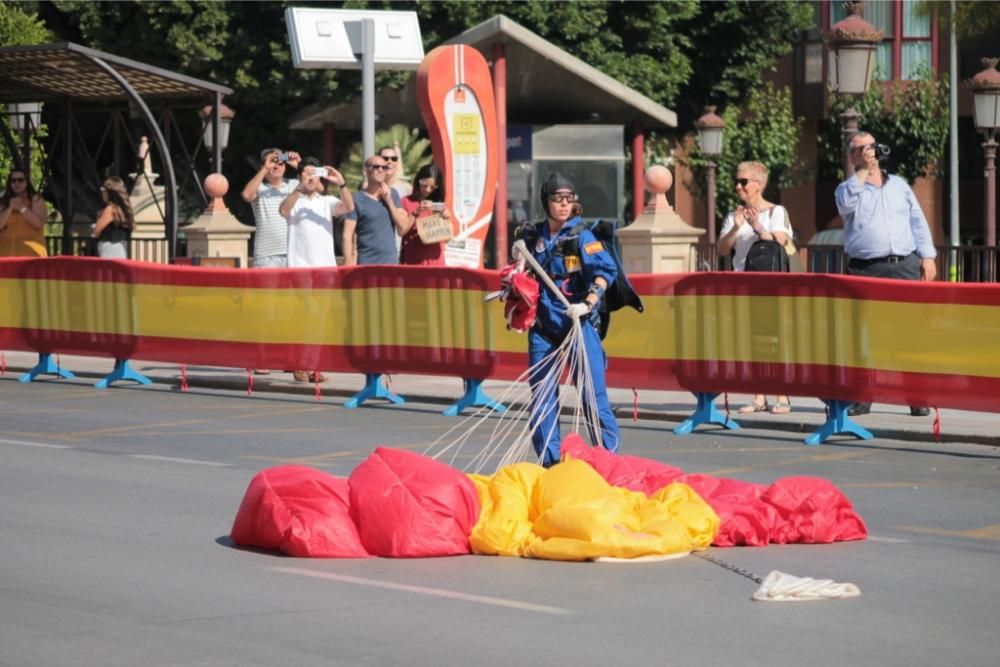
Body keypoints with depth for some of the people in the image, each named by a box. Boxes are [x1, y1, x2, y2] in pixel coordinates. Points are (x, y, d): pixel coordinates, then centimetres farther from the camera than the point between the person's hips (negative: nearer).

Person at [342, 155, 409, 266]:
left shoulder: (392, 195, 12)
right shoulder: (357, 200, -2)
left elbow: (403, 227, 4)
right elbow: (348, 236, -6)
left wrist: (389, 201, -3)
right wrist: (349, 265, -14)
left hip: (391, 261, 4)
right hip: (366, 264, -4)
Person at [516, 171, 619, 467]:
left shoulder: (581, 236, -4)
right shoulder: (532, 236, 8)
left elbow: (606, 270, -15)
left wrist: (588, 304, -26)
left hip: (578, 323, -4)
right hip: (542, 324, 4)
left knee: (592, 392, -6)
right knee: (541, 395, 6)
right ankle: (548, 459, 15)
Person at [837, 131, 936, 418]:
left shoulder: (899, 185, 19)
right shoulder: (847, 189, 11)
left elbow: (918, 222, 16)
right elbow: (846, 202, -15)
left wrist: (928, 257, 6)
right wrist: (863, 171, -8)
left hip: (905, 266, 2)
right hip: (866, 269, -2)